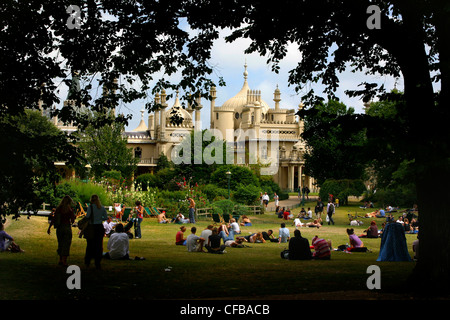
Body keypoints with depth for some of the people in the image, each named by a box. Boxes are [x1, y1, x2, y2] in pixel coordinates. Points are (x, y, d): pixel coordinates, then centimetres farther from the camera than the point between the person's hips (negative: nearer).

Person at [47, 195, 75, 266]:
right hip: (67, 227, -4)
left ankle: (60, 260, 24)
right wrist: (73, 216, 16)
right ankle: (64, 261, 1)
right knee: (66, 244, 3)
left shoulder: (58, 208, 1)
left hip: (59, 228, 4)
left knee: (60, 244, 18)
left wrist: (49, 227, 6)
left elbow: (54, 219, 1)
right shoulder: (70, 209, -8)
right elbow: (72, 221, -5)